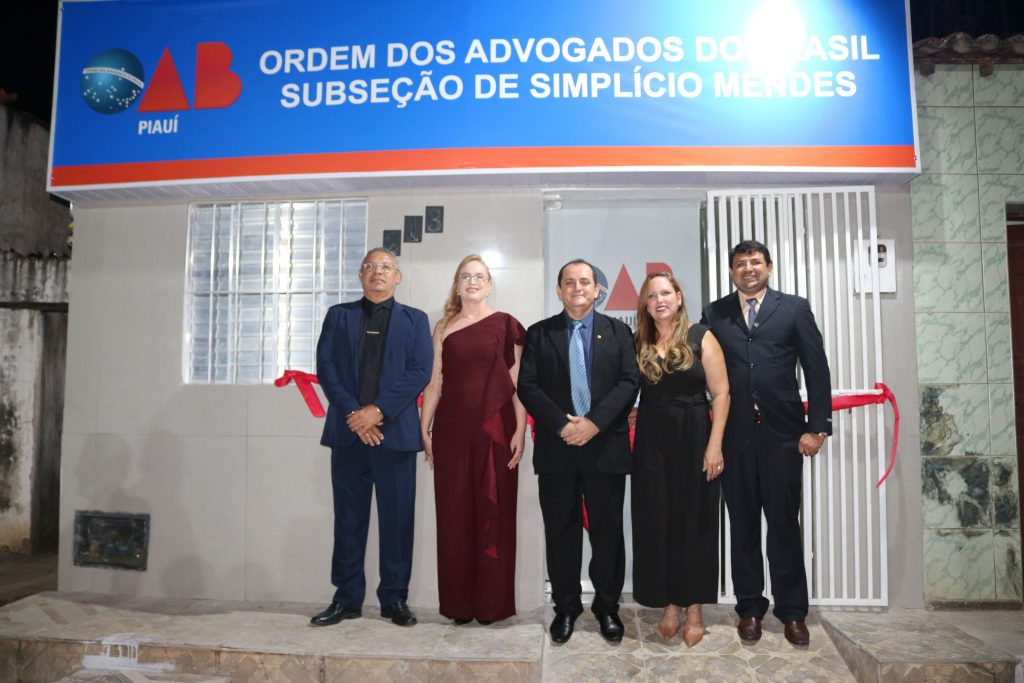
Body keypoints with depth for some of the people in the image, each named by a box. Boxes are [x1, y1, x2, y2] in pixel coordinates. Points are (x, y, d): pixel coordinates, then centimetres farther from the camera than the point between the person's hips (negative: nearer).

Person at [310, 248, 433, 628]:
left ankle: (394, 599, 15)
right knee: (348, 519, 7)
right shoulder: (338, 316, 13)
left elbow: (420, 372, -3)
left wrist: (378, 410, -13)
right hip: (348, 432, 1)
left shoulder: (414, 320, 10)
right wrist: (354, 415, -10)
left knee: (397, 520, 4)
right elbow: (325, 368, 2)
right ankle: (347, 599, 18)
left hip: (395, 433, -1)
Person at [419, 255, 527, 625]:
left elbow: (517, 382, 0)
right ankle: (458, 603, 18)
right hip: (451, 428, 2)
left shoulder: (505, 325, 4)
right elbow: (434, 382, 9)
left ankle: (491, 603, 16)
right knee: (454, 515, 6)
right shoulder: (444, 328, 11)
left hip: (494, 428, -2)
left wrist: (520, 431, -8)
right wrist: (423, 429, 4)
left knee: (493, 514, 4)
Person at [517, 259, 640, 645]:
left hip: (606, 446, 0)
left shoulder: (618, 332, 8)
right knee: (561, 531, 8)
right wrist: (562, 425, -13)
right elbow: (527, 386, -2)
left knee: (608, 530, 8)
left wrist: (594, 421, -15)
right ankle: (566, 606, 23)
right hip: (556, 447, 0)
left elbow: (630, 382, -2)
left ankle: (607, 606, 24)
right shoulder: (539, 333, 7)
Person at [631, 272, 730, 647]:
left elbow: (721, 393, -6)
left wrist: (714, 445, -12)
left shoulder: (701, 338, -2)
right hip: (652, 442, 3)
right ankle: (669, 603, 22)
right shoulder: (638, 344, 6)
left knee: (694, 520, 6)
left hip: (694, 438, -2)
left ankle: (694, 609, 20)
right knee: (656, 520, 7)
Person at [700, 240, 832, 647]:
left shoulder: (794, 308, 5)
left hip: (782, 432, -1)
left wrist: (817, 427, -5)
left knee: (784, 523, 6)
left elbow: (816, 369, 1)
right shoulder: (715, 314, 8)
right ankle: (750, 608, 23)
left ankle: (792, 611, 20)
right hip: (735, 433, 1)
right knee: (742, 523, 10)